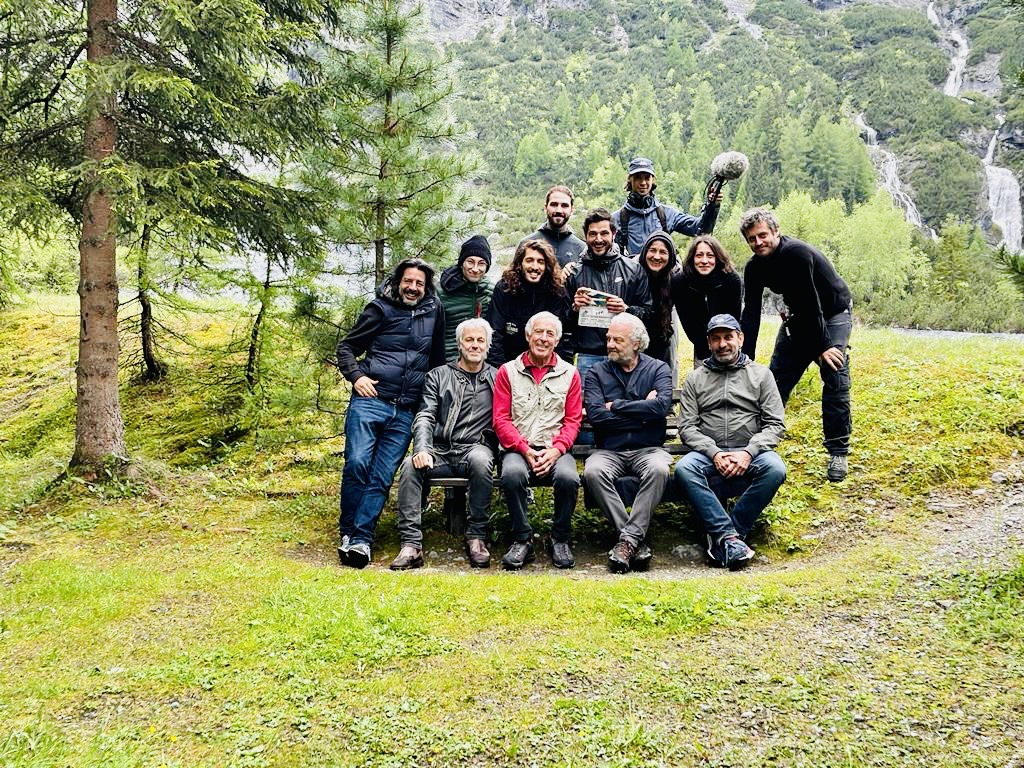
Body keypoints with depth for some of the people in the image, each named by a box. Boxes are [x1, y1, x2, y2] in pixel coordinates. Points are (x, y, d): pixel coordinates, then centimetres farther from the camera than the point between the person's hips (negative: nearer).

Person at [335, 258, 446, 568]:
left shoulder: (434, 311, 14)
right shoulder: (380, 309, 5)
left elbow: (438, 359, 24)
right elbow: (346, 347, 8)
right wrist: (356, 376, -9)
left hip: (405, 412, 3)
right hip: (370, 401, -2)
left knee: (382, 476, -3)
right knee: (357, 463, -14)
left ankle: (361, 539, -2)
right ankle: (348, 531, 2)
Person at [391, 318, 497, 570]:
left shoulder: (497, 379, 15)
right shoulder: (438, 376, 14)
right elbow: (425, 417, 3)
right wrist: (422, 449, -16)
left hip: (475, 448, -1)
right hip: (440, 452, 1)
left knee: (481, 460, -36)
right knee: (410, 465, -28)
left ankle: (476, 537, -23)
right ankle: (411, 545, -29)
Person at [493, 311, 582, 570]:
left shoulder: (569, 374, 13)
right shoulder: (508, 371, 11)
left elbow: (573, 420, 8)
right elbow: (500, 418, 4)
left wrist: (556, 450, -11)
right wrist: (525, 450, -10)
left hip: (555, 449, 1)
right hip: (518, 449, 0)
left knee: (568, 478, -32)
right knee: (512, 474, -34)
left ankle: (560, 540, -9)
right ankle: (522, 540, -16)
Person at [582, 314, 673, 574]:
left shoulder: (658, 369, 7)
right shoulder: (597, 373, 9)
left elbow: (661, 406, -13)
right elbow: (595, 414, -8)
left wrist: (616, 406, -7)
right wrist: (641, 411, -6)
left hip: (648, 449, -1)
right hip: (609, 451, 1)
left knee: (658, 469, -34)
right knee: (593, 472, -31)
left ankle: (628, 540, -29)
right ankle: (636, 540, -24)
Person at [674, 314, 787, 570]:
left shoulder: (761, 374, 12)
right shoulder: (695, 379, 13)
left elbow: (775, 424, 4)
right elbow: (687, 427, 4)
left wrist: (748, 453, -14)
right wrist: (714, 453, -14)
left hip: (750, 452, 0)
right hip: (709, 454, 0)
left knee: (775, 469, -33)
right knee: (683, 469, -32)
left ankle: (721, 537, -23)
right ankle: (731, 537, -30)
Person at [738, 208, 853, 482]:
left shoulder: (797, 253, -30)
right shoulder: (754, 268, -9)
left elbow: (812, 303, -30)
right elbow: (751, 315, -8)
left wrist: (823, 346, -27)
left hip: (833, 314, -6)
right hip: (798, 316, 6)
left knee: (835, 381, -17)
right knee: (775, 379, 3)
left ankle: (838, 453, -8)